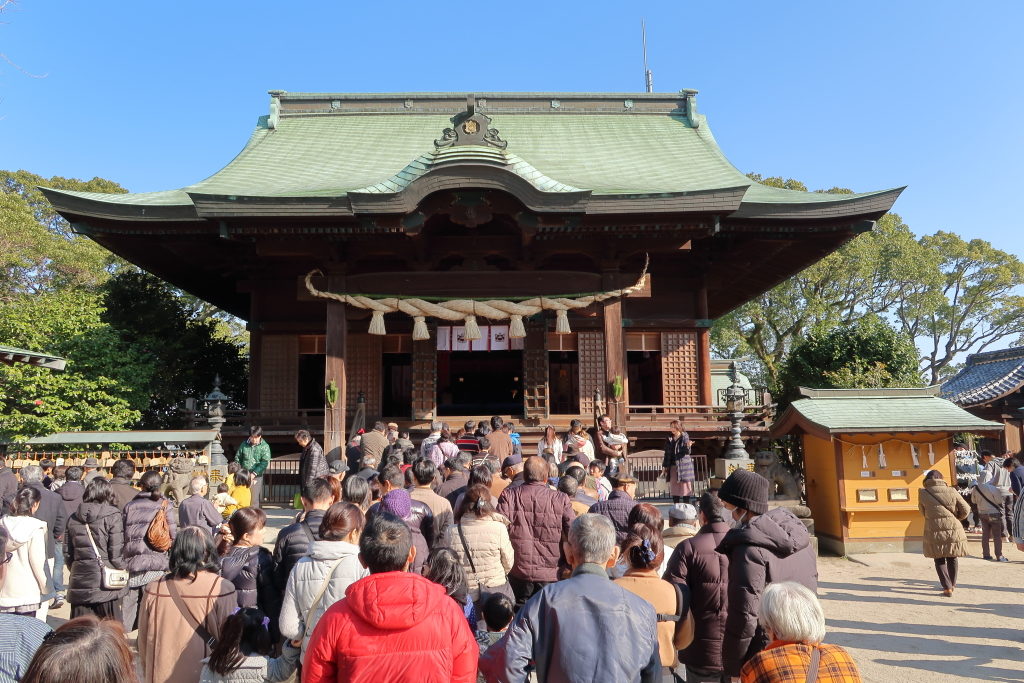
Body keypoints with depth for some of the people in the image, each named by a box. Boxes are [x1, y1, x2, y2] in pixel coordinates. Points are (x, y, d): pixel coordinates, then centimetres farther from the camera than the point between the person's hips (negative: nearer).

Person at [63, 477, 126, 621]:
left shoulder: (73, 518, 6)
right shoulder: (112, 516, -8)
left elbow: (67, 552, 11)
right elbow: (116, 552, -10)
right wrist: (121, 571, 5)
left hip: (79, 582, 4)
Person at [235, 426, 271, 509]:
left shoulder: (265, 446, -5)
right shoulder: (244, 444, 5)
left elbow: (264, 463, -12)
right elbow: (237, 458, 11)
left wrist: (253, 474, -18)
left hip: (256, 476, -3)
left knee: (254, 500, -2)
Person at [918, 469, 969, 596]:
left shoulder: (923, 493, -5)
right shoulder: (951, 491, -2)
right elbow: (966, 509, 1)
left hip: (934, 532, -2)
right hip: (953, 530, 2)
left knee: (939, 560, 12)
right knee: (952, 558, 21)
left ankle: (947, 587, 3)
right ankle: (952, 584, 33)